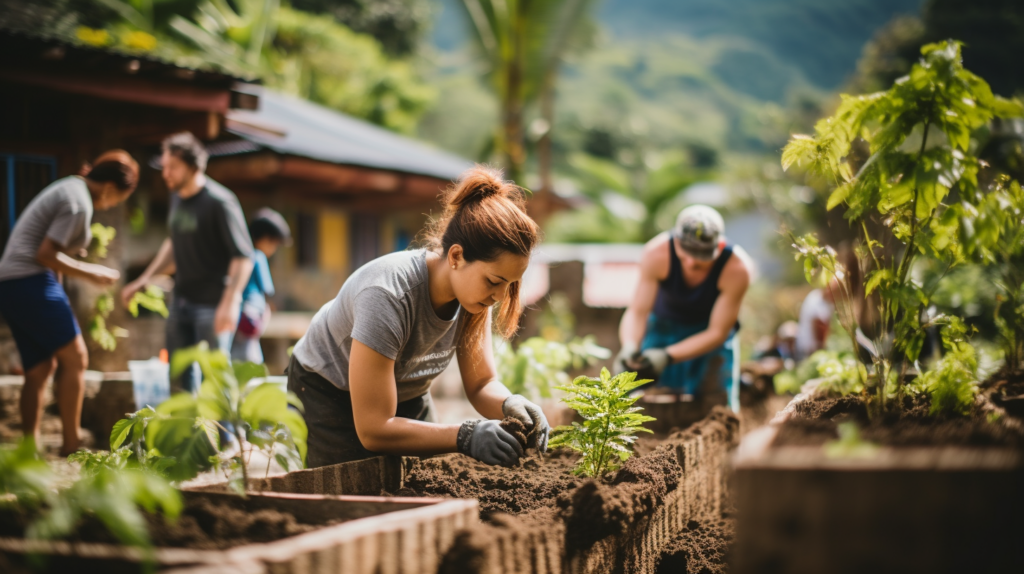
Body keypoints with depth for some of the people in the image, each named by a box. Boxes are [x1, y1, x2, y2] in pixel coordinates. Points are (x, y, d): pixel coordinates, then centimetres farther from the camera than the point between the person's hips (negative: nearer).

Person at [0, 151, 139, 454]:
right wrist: (91, 273, -8)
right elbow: (46, 255, -18)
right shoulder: (79, 204, -13)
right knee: (74, 358, -4)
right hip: (31, 282, -10)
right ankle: (71, 447, -3)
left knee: (40, 368, 9)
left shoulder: (68, 188, 18)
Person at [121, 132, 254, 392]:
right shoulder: (177, 197, 9)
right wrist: (144, 280, 19)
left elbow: (243, 257, -20)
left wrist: (230, 301, -30)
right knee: (179, 371, 12)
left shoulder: (219, 202, -16)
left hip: (213, 305, -8)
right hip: (181, 300, 8)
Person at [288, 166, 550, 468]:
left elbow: (481, 384, -8)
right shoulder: (388, 295, -38)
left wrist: (509, 404, -32)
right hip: (331, 397, -6)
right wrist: (465, 436, -43)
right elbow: (373, 430, -36)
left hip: (408, 397, 6)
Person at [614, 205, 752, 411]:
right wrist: (629, 347, -47)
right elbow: (637, 312, -25)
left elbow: (717, 332, -26)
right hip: (663, 324, 1)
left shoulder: (737, 269, -33)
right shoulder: (657, 253, -31)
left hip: (709, 334, -1)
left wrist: (668, 356, -39)